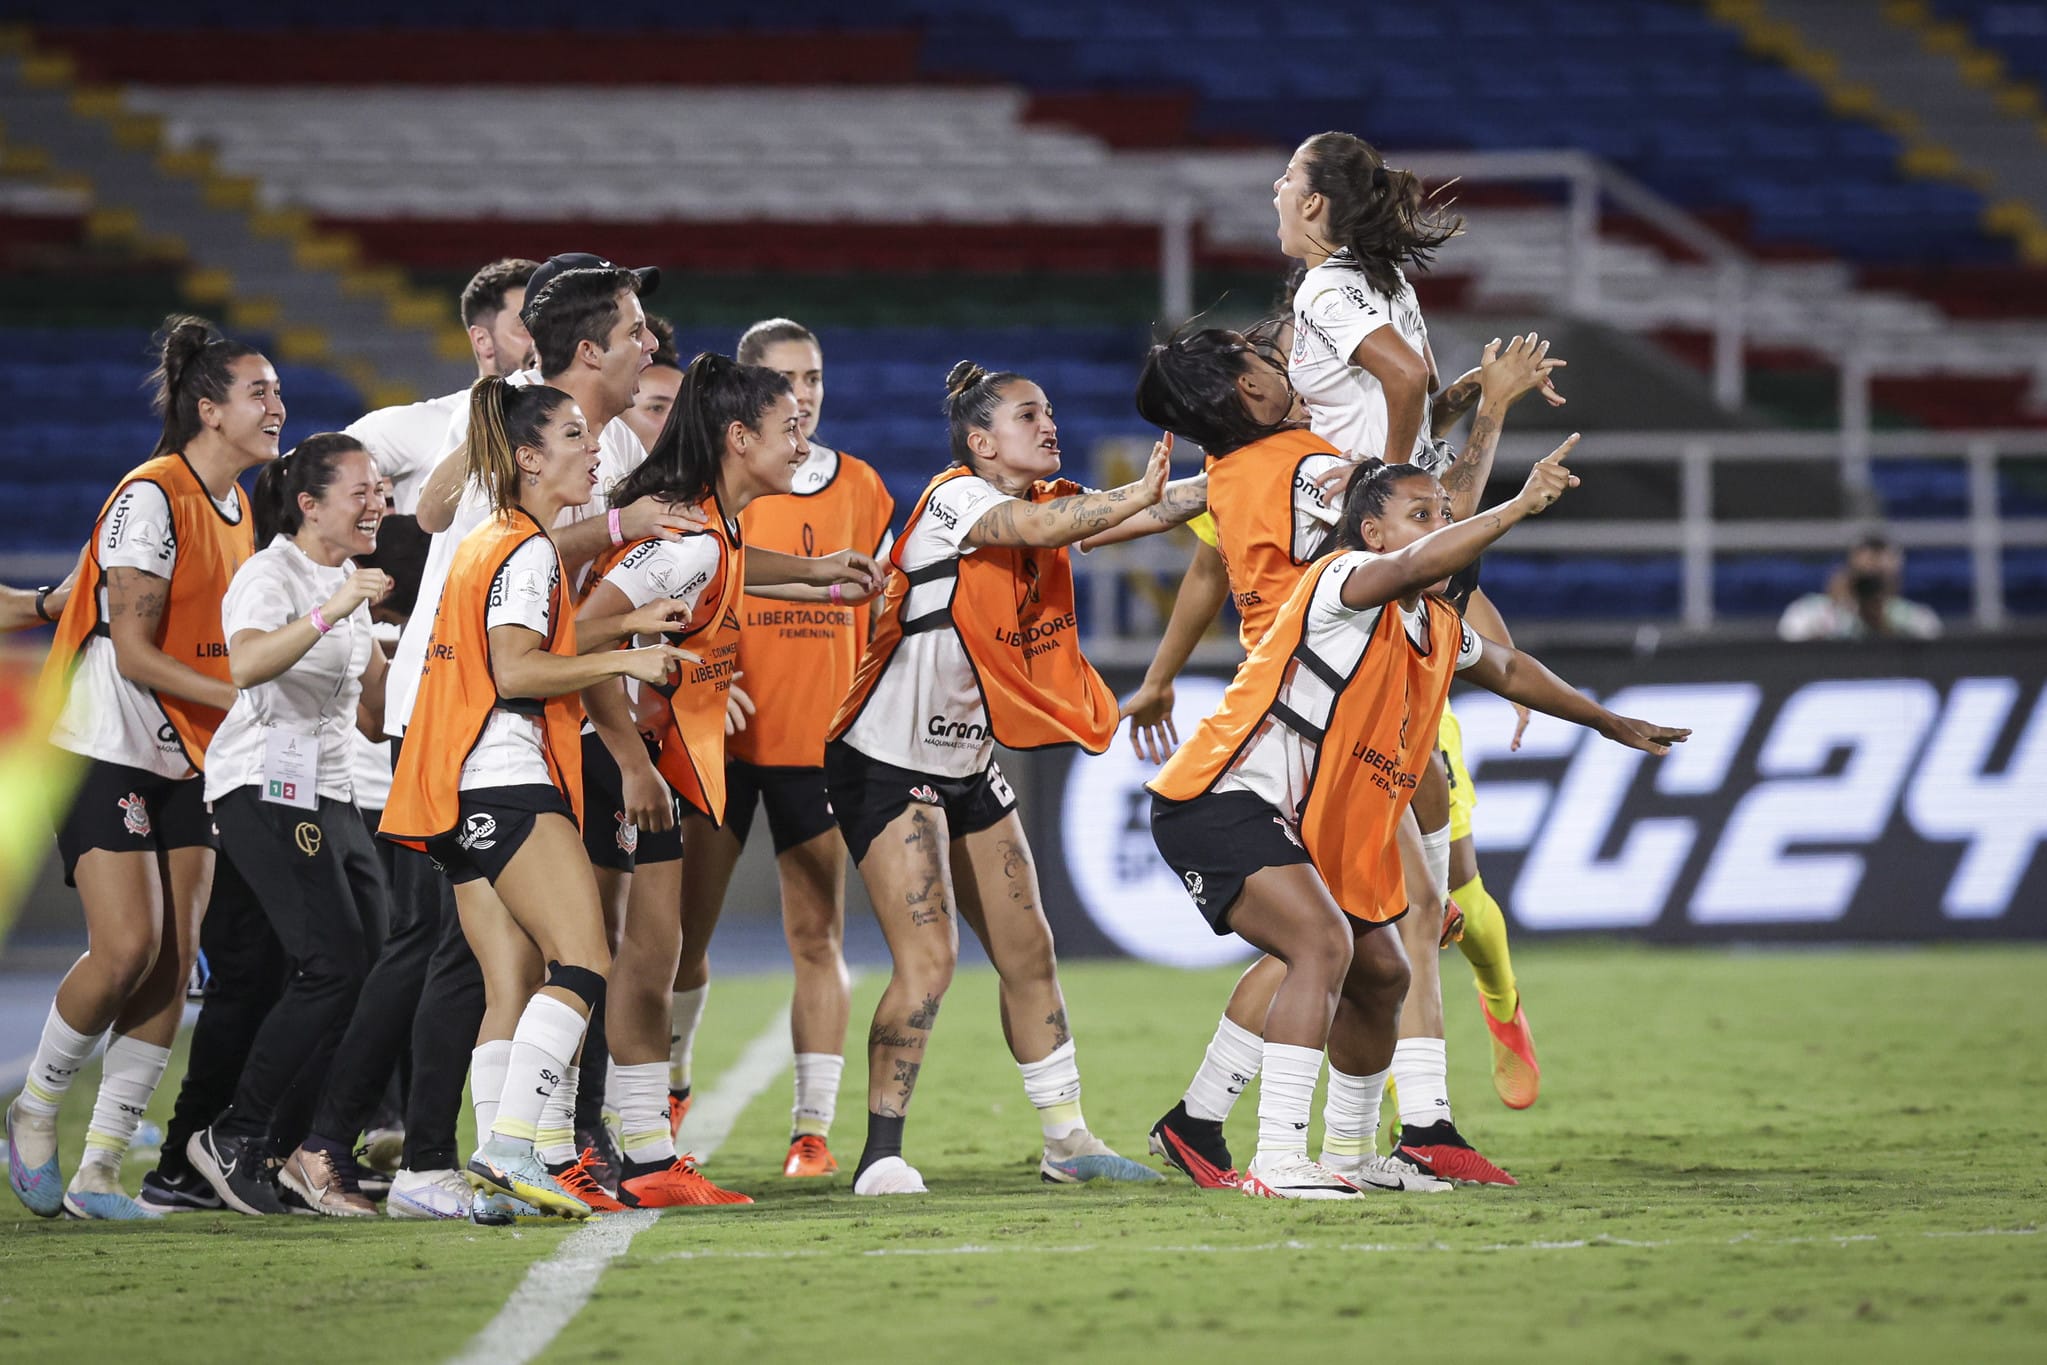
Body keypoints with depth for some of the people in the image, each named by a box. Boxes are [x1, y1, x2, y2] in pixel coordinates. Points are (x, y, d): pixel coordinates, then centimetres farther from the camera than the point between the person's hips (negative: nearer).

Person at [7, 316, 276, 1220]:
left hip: (187, 762, 8)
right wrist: (245, 696, -25)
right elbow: (133, 652, -19)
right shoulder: (151, 497, -15)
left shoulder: (234, 505, 11)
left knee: (174, 964, -2)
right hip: (107, 750, -8)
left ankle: (99, 1170, 1)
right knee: (128, 947, -17)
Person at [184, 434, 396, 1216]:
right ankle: (233, 1138, -6)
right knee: (333, 969, -16)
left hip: (331, 795, 9)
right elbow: (246, 665, -31)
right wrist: (327, 614, -40)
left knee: (377, 967, -2)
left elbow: (372, 711, 22)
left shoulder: (347, 584, 18)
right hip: (266, 791, -9)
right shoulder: (272, 576, -10)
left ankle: (310, 1152, 2)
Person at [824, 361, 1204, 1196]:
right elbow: (1040, 527, -36)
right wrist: (1141, 492, -38)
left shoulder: (1047, 500, 5)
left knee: (1028, 952, 10)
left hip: (969, 766, 8)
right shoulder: (955, 498, -17)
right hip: (889, 762, -8)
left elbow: (1148, 510, -6)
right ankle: (881, 1154, -6)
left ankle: (1066, 1140, 20)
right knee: (928, 960, -15)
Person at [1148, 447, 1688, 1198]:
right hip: (1218, 803, -10)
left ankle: (1350, 1149, 41)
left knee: (1379, 974, 20)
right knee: (1324, 941, -29)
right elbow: (1415, 567, -38)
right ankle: (1278, 1158, -33)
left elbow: (1507, 669, 34)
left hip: (1308, 832, 10)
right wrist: (1519, 507, -46)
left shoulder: (1440, 633, 12)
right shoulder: (1344, 580, -15)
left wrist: (1610, 722, 43)